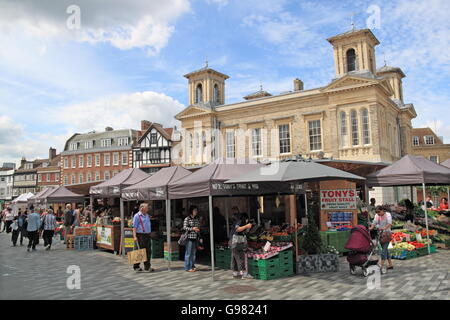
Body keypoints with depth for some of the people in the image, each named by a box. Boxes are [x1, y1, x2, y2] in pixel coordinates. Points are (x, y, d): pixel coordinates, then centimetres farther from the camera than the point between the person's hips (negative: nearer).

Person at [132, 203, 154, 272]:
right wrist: (135, 236, -18)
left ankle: (147, 267, 13)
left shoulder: (147, 215, 16)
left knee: (148, 251, 5)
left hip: (148, 235, 7)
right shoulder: (137, 216, -6)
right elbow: (134, 227, -10)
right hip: (141, 235, -7)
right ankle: (136, 266, 8)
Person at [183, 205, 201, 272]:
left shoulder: (197, 219, 12)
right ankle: (187, 268, 4)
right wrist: (192, 228, -20)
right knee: (188, 253, -2)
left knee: (194, 252, 11)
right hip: (189, 238, -6)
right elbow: (184, 227, -11)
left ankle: (192, 266, 20)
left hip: (195, 238, 6)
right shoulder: (187, 219, -6)